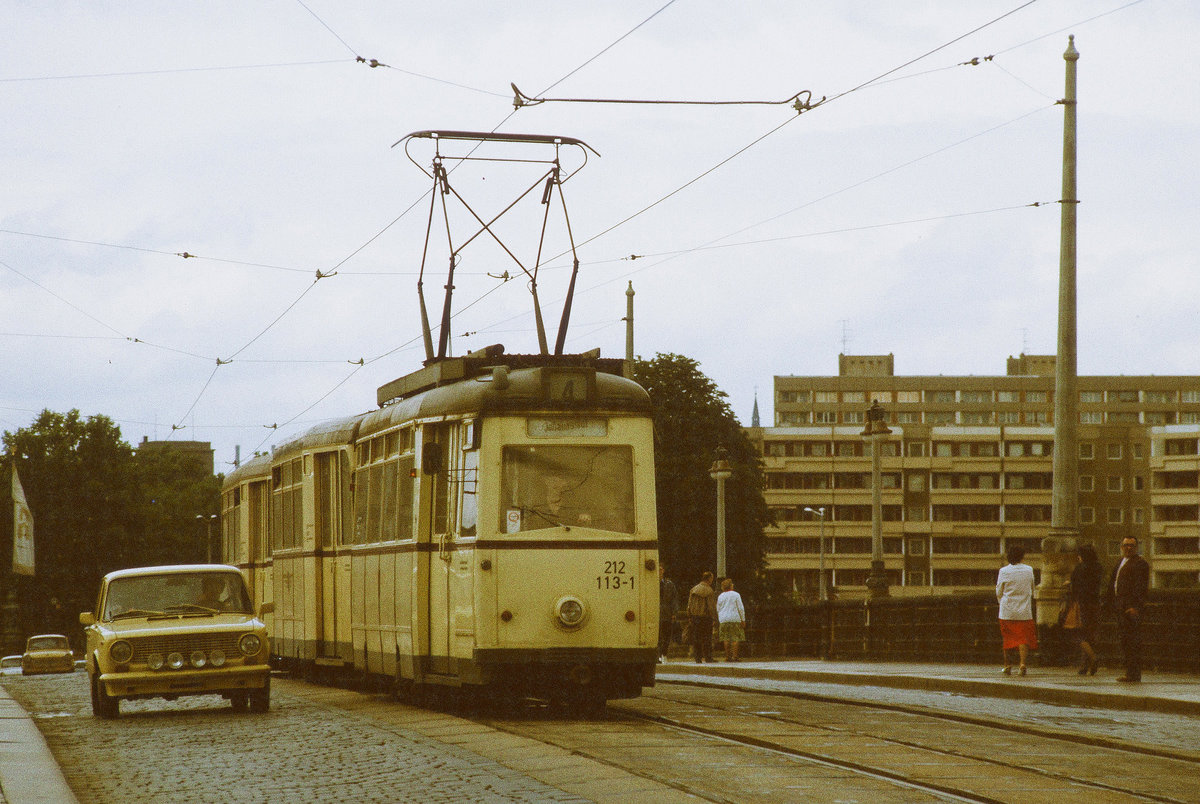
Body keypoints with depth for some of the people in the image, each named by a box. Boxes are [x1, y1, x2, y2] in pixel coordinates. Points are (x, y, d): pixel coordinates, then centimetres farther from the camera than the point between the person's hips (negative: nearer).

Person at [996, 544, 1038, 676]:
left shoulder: (1003, 571, -5)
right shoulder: (1029, 570, 0)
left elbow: (999, 592, 3)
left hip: (1007, 611, 0)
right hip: (1024, 611, 0)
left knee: (1007, 639, 13)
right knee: (1024, 639, 0)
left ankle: (1007, 665, 18)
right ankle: (1023, 663, -17)